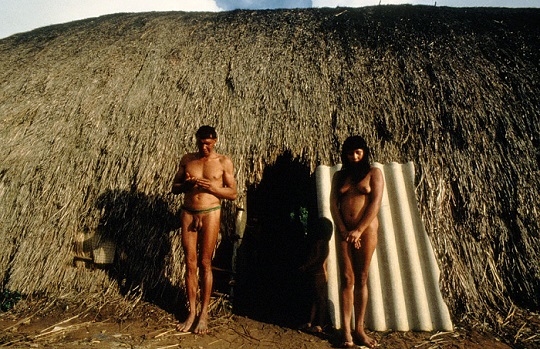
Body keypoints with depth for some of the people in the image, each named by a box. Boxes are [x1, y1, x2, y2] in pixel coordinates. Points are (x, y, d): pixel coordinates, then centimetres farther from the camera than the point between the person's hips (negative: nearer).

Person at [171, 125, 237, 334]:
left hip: (210, 213, -3)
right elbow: (174, 188, 11)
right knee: (190, 264, 5)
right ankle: (192, 312, 17)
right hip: (188, 213, 3)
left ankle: (204, 313, 15)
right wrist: (187, 184, -11)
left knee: (205, 264, 3)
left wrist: (212, 187, -18)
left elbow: (233, 193, -2)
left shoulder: (223, 162, 0)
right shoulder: (187, 160, 9)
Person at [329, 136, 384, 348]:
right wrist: (343, 230, -9)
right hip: (344, 230, 2)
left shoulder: (373, 173, 4)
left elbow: (375, 203, -6)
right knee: (347, 279, 0)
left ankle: (359, 329, 12)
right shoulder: (339, 176, 13)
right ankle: (346, 330, 5)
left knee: (361, 279, 4)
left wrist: (359, 231, -13)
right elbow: (333, 204, 5)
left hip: (366, 229, -2)